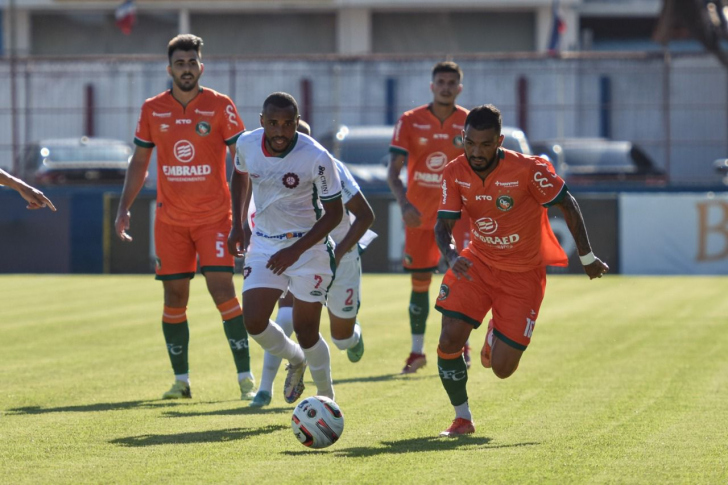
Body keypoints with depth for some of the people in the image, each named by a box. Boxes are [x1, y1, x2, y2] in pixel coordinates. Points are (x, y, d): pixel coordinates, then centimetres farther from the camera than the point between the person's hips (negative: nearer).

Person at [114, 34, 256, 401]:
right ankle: (181, 380, 13)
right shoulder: (152, 110, 4)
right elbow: (139, 161, 13)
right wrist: (124, 208, 5)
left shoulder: (220, 106, -4)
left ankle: (245, 377, -8)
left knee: (222, 290, -12)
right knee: (174, 297, 3)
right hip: (170, 219, 3)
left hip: (214, 216, -3)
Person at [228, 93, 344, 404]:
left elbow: (334, 213, -15)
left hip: (308, 247, -4)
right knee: (254, 322, -9)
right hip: (264, 245, 4)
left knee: (305, 331, -2)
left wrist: (296, 250, -22)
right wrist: (237, 225, 8)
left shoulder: (316, 158, -23)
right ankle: (295, 361, 22)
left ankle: (326, 398, 22)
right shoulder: (247, 144, -9)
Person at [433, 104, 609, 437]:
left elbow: (567, 205, -10)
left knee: (502, 369, -4)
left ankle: (495, 336, 35)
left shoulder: (528, 170, -22)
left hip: (523, 275, -3)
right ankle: (462, 418, 5)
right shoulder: (455, 173, -12)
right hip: (478, 263, 3)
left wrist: (587, 258, -2)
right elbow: (443, 224, -11)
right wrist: (450, 256, -34)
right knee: (449, 339, -17)